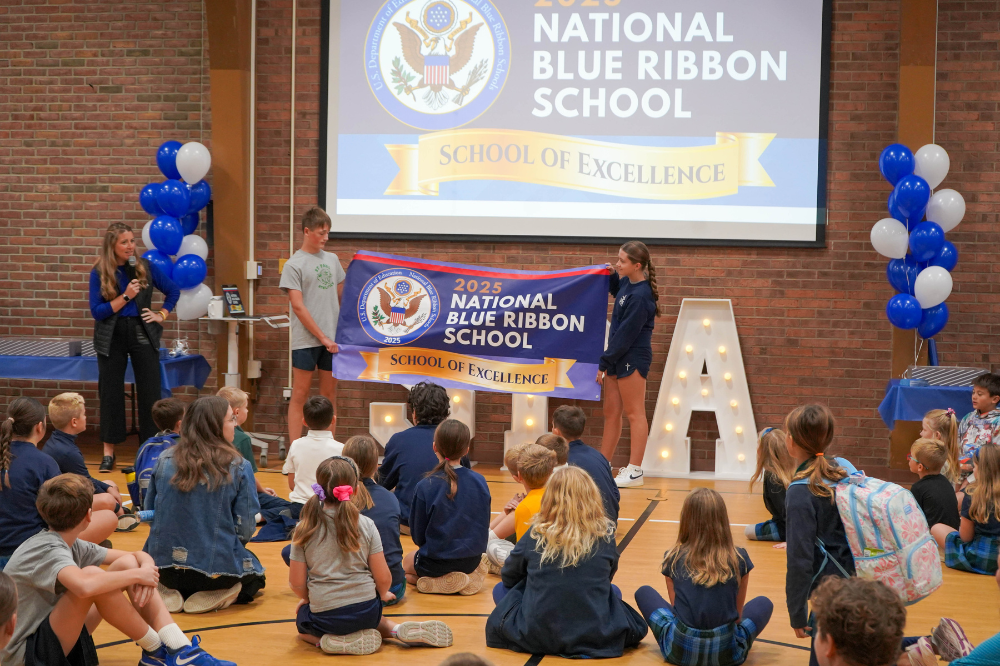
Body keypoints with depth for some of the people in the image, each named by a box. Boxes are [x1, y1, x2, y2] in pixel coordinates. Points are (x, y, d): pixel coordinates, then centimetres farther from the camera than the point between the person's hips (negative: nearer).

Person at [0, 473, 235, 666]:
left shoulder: (69, 544, 6)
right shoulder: (47, 551, -22)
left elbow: (139, 556, 9)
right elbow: (84, 586, -45)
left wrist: (145, 567, -16)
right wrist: (137, 575, -28)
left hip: (59, 640, 10)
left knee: (128, 563, -1)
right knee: (92, 576, -32)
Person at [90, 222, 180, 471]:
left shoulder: (145, 267, 1)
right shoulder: (99, 273, -4)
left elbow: (173, 291, 12)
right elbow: (97, 311, -10)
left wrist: (162, 315, 2)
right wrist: (126, 296, -17)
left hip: (142, 333, 1)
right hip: (112, 336, -1)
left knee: (149, 392, 1)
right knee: (111, 392, 4)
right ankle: (109, 453, 12)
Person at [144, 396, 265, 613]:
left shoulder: (165, 460, 0)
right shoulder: (238, 467, -9)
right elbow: (245, 529, -8)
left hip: (164, 565, 3)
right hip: (217, 569, -3)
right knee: (255, 571, 30)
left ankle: (175, 592, 5)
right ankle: (215, 594, 0)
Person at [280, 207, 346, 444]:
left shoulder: (332, 260, 12)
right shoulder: (294, 265, -4)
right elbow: (298, 307, -9)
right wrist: (323, 337, -11)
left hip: (332, 339, 5)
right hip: (306, 340, -5)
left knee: (329, 395, 9)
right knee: (300, 395, -1)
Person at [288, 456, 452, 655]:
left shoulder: (304, 530, -8)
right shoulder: (366, 525, -7)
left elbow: (296, 583, -5)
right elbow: (383, 578, -5)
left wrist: (308, 599, 17)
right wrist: (383, 594, 17)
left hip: (325, 616, -2)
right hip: (366, 611, 2)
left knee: (301, 620, 32)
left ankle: (336, 640, 3)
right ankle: (397, 630, 8)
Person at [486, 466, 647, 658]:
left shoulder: (536, 534, -5)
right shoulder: (605, 535, -4)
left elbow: (508, 577, 10)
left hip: (535, 635, -1)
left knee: (501, 589, 24)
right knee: (614, 592, 30)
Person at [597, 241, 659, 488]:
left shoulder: (640, 297, -22)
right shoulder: (627, 283, 5)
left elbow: (626, 335, -20)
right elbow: (616, 291, 31)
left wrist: (603, 363, -13)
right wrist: (611, 275, 10)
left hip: (632, 358, -9)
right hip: (618, 358, 9)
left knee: (634, 414, -2)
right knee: (611, 412, 14)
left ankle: (635, 471, 4)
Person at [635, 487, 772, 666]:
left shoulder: (673, 558, -3)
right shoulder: (739, 559, -4)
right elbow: (738, 613, 8)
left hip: (680, 649, -1)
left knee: (644, 593, 23)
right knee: (764, 603, 26)